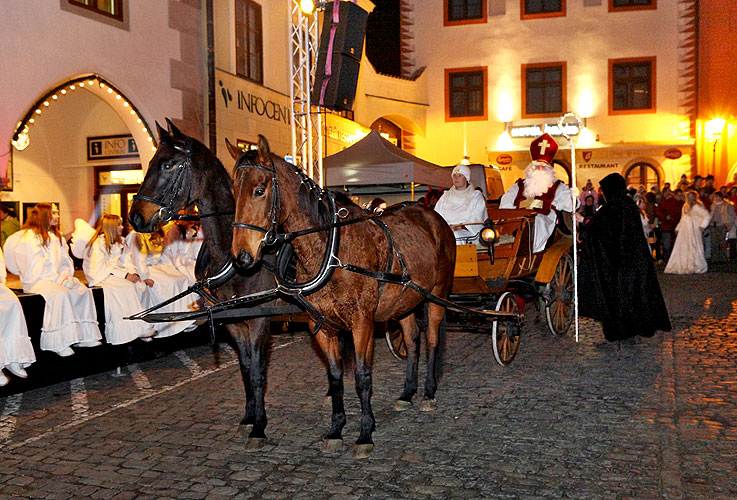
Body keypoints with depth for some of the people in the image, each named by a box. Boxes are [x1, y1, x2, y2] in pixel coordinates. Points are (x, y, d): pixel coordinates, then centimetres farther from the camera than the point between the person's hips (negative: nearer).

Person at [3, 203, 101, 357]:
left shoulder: (56, 236, 21)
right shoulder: (28, 237, -5)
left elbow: (66, 260, 17)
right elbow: (37, 267, -13)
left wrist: (66, 276, -5)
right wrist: (60, 279, -19)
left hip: (58, 278, 7)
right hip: (36, 280, -7)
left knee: (83, 290, -17)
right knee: (60, 294, -35)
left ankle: (84, 337, -14)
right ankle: (59, 343, -34)